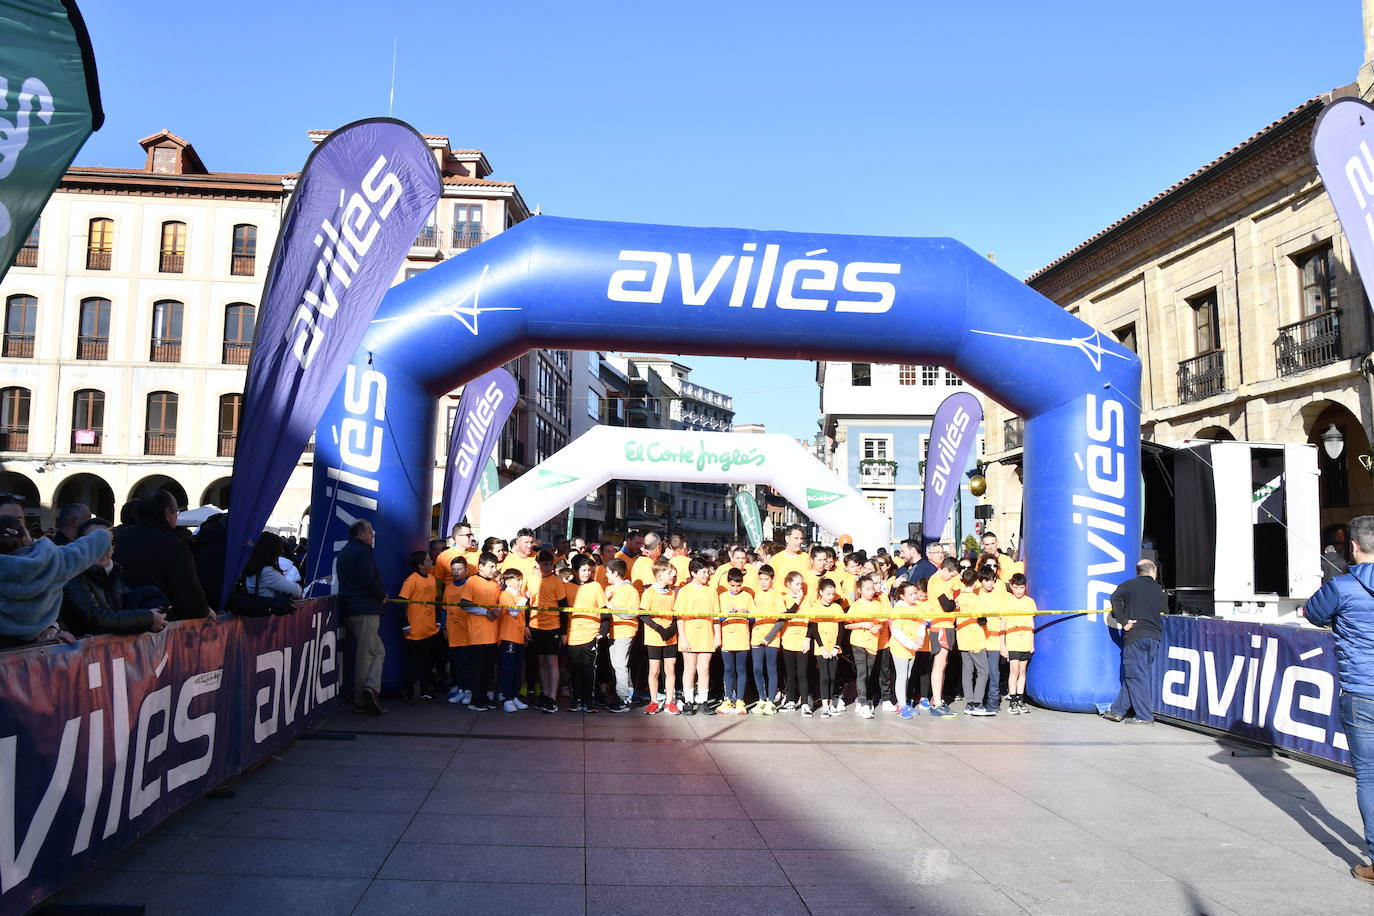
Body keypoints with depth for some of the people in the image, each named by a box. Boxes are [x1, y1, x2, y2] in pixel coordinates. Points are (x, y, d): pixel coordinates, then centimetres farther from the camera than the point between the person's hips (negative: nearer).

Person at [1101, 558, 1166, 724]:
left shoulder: (1128, 585, 1)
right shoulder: (1159, 589, 13)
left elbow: (1115, 599, -16)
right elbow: (1161, 612, 17)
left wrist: (1123, 621, -11)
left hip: (1135, 636, -5)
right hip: (1154, 636, 5)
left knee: (1136, 676, 0)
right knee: (1132, 674, 10)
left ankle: (1145, 716, 0)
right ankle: (1118, 710, 14)